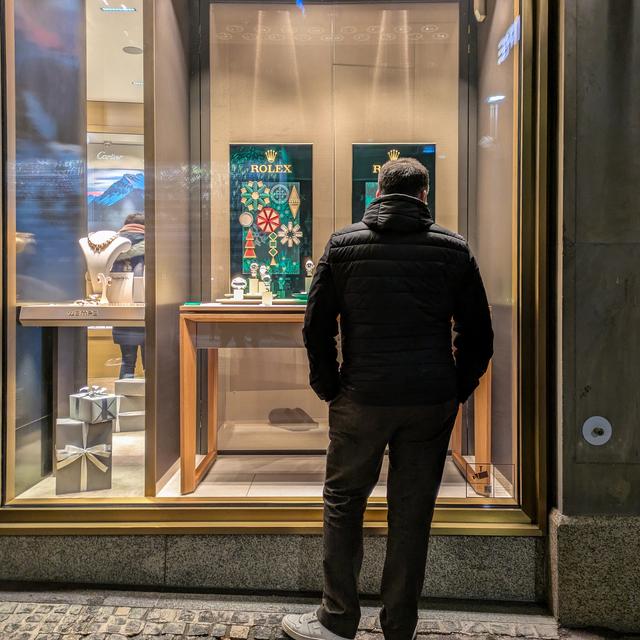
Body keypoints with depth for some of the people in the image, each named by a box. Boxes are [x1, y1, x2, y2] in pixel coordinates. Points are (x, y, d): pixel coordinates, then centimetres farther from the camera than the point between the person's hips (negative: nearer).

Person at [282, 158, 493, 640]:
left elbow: (316, 327, -1)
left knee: (343, 504, 14)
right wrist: (456, 392, 12)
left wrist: (330, 388, 7)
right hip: (432, 402, 2)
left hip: (362, 399, -1)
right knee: (413, 513, 12)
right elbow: (479, 334, 4)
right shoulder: (454, 249, 3)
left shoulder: (343, 244, 1)